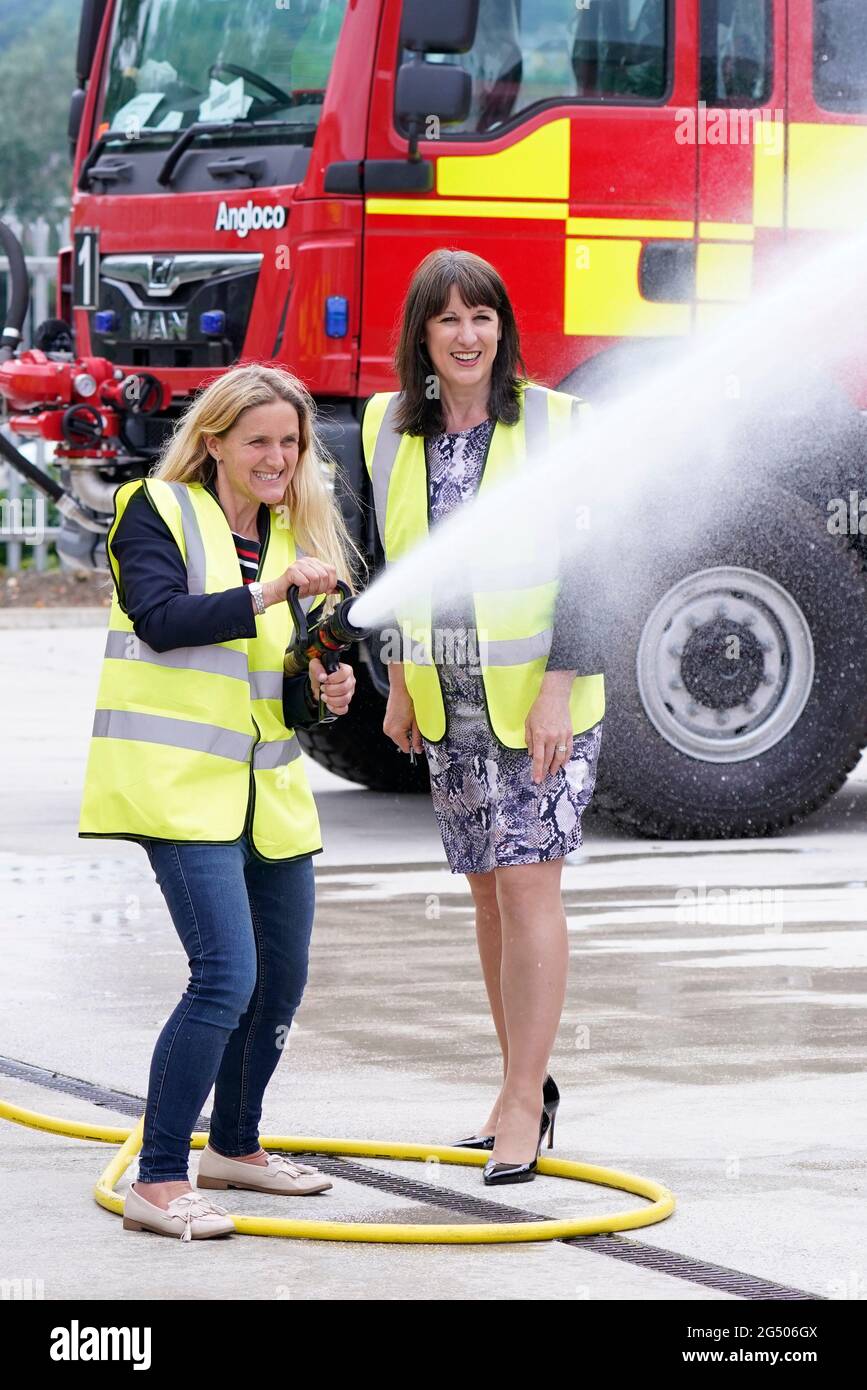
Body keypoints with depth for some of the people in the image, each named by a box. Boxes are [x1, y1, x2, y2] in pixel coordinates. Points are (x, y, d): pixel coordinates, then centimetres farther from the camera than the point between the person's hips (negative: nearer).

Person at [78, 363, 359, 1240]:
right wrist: (263, 594, -24)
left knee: (282, 977, 14)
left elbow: (289, 693, 14)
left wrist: (322, 692, -6)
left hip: (269, 793, 7)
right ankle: (157, 1184, -12)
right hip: (180, 785, -7)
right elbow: (161, 617, -19)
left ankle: (234, 1147, 35)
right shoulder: (157, 512, -2)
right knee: (225, 976, -17)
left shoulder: (293, 536, 16)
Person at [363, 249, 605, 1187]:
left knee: (528, 885, -10)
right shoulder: (391, 428, 6)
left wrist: (559, 691, -17)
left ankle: (521, 1103, -8)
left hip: (541, 696, -5)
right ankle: (526, 1085, 20)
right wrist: (400, 683, 13)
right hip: (450, 702, 5)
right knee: (487, 891, 10)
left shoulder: (553, 425, -9)